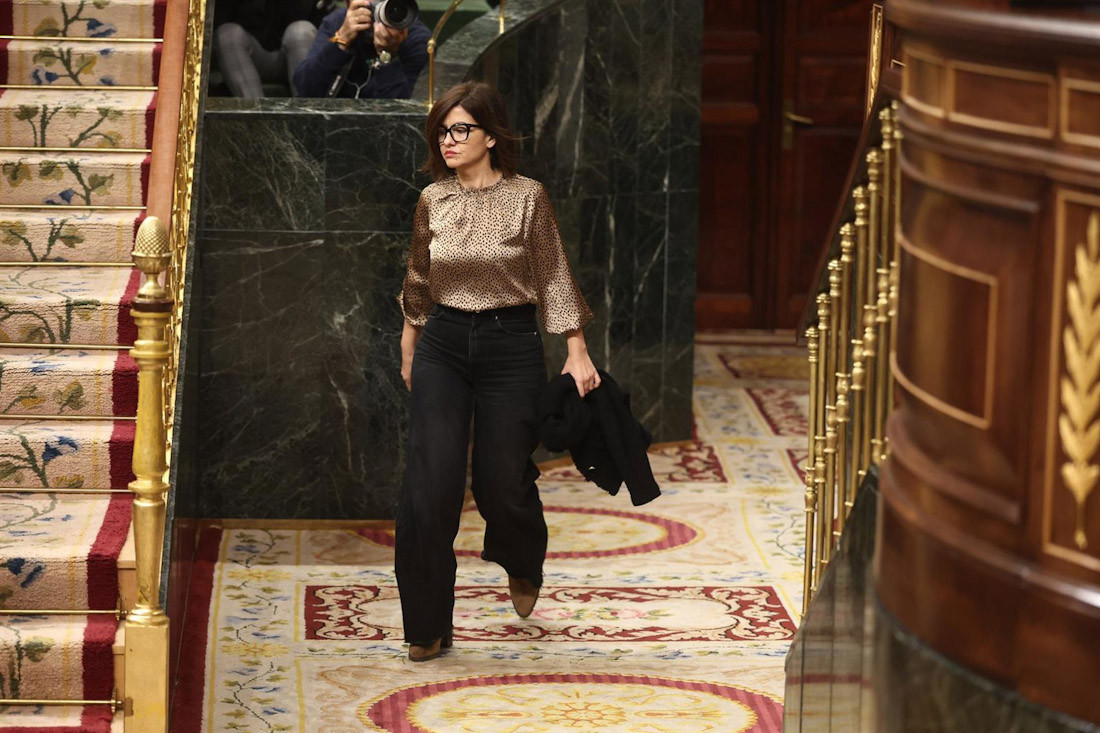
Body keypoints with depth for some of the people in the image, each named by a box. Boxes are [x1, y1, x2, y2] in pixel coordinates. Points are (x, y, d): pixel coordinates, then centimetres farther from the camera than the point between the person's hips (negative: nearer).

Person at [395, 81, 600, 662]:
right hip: (443, 346, 2)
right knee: (430, 483, -9)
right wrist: (408, 348, 22)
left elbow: (554, 278, -2)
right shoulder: (432, 202, 4)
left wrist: (577, 352, -7)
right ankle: (428, 626, -1)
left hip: (510, 344, -2)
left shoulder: (527, 198, -5)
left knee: (503, 481, 3)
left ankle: (521, 565, 40)